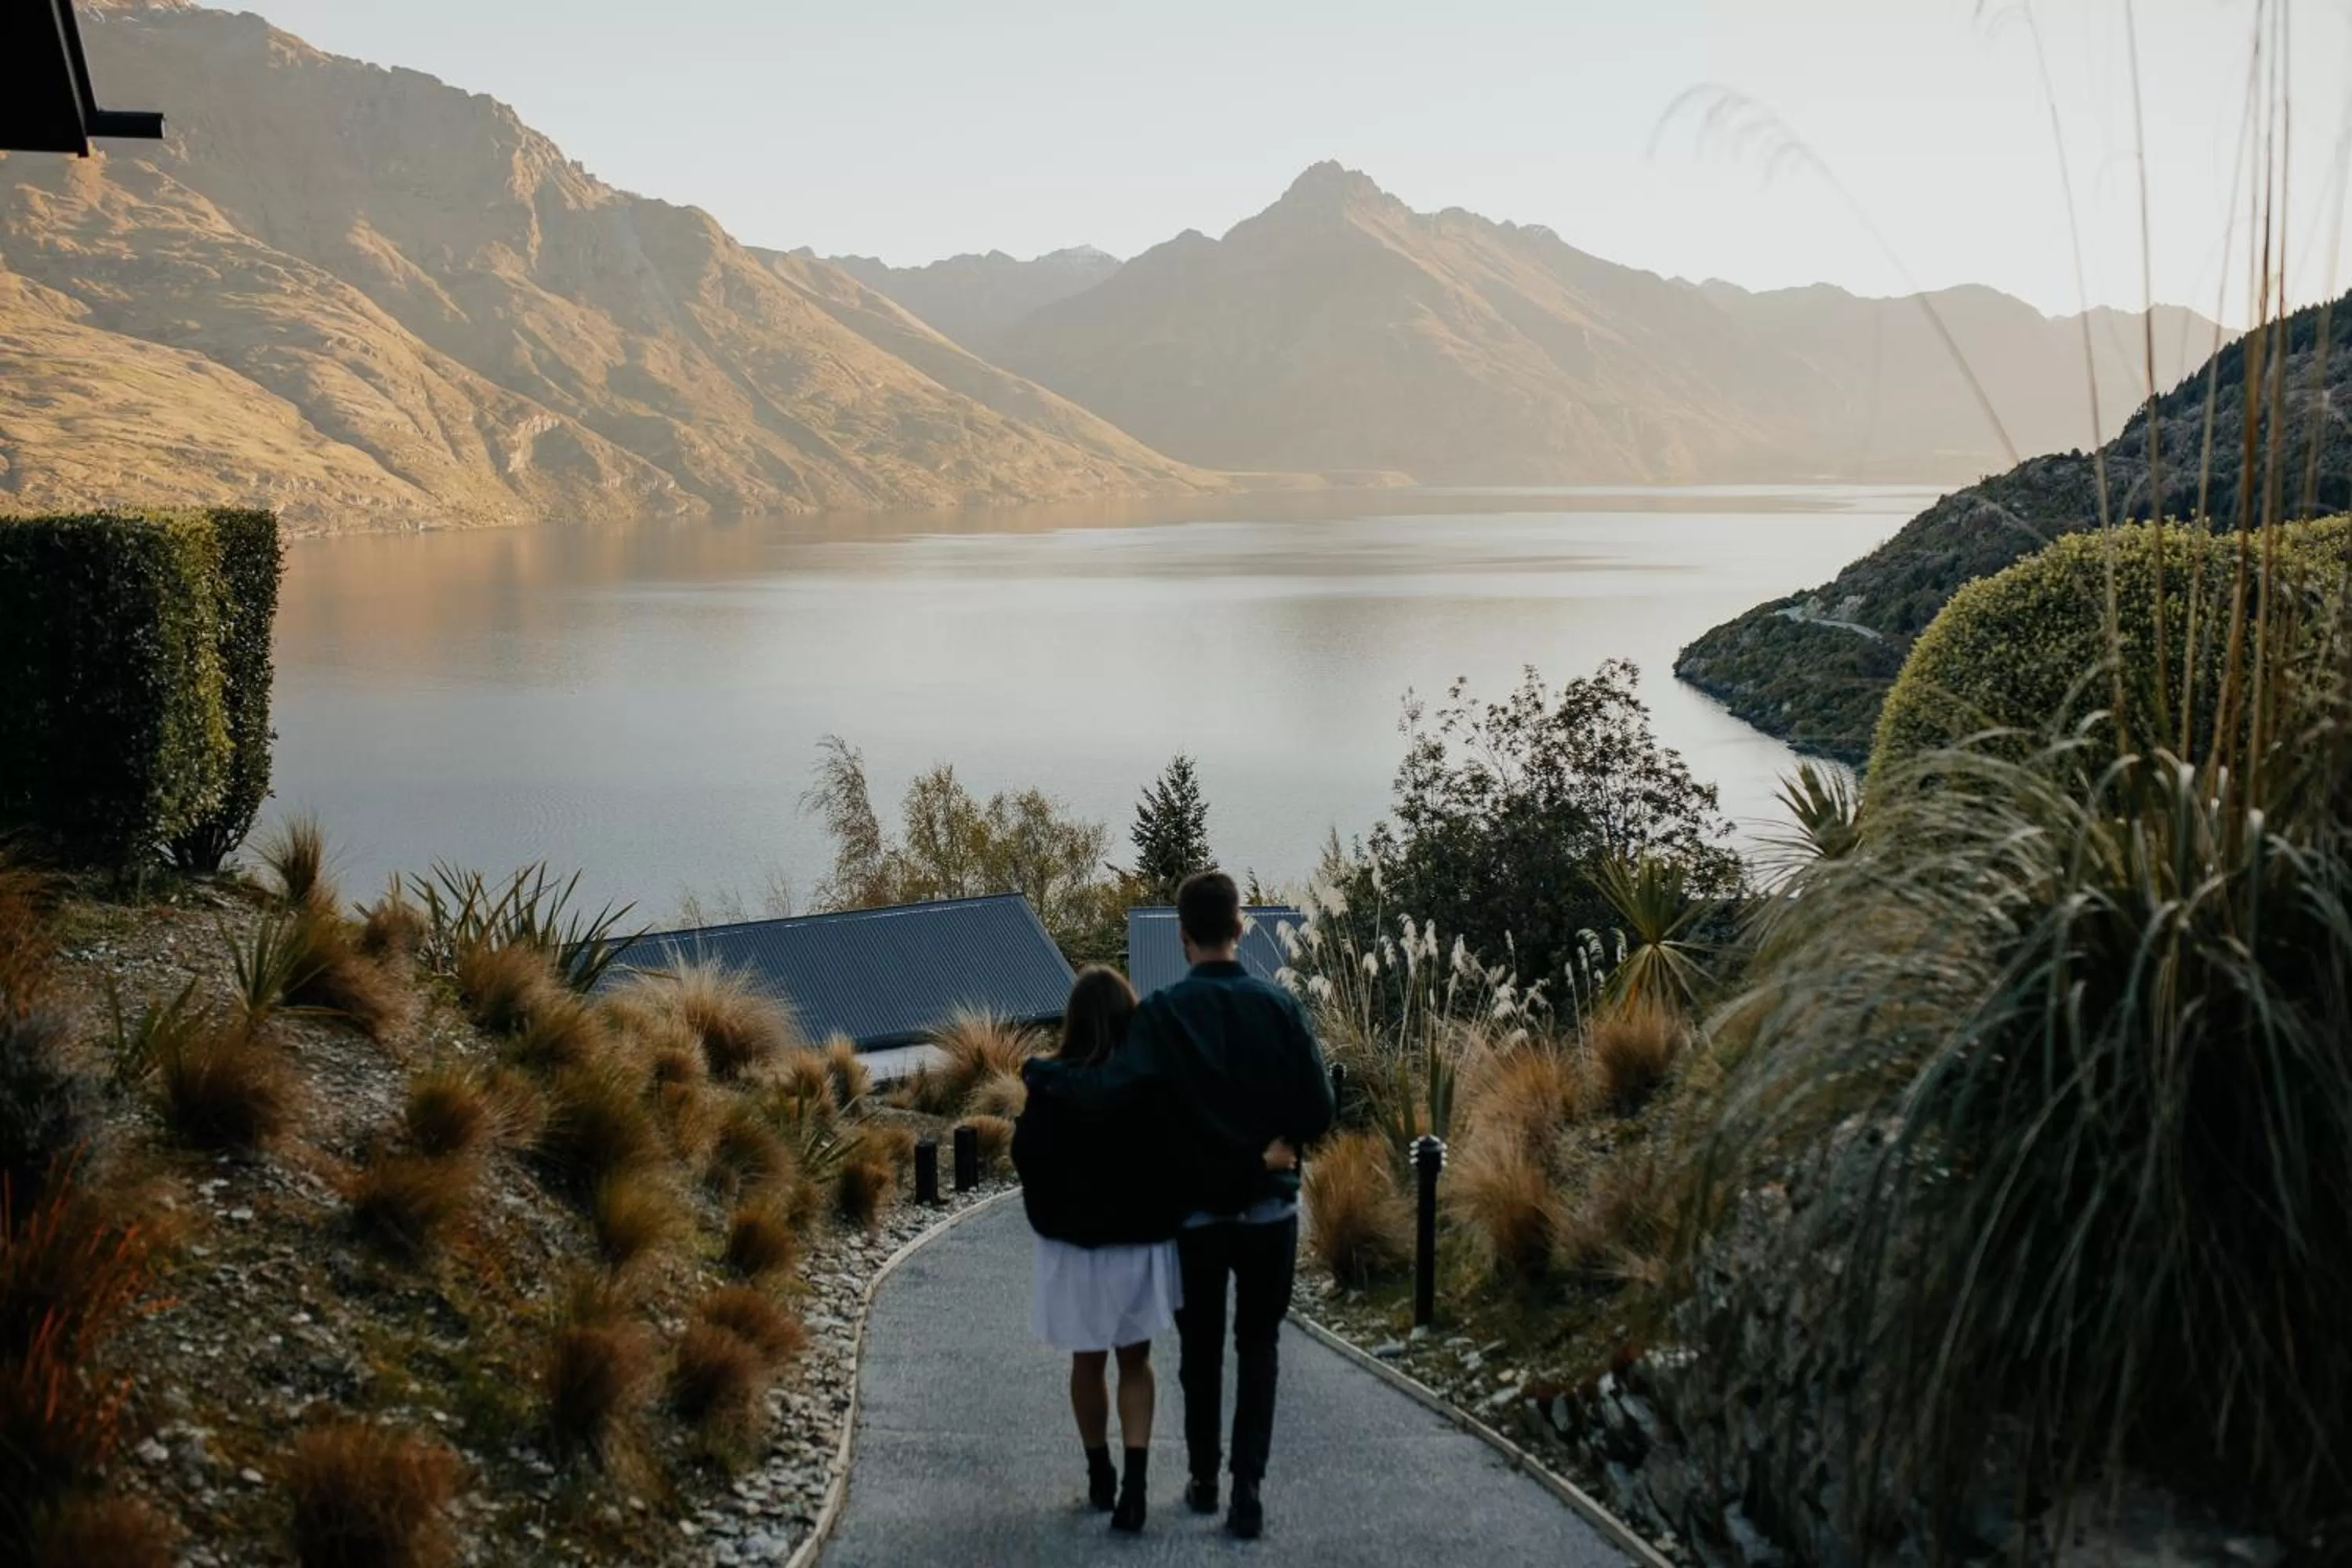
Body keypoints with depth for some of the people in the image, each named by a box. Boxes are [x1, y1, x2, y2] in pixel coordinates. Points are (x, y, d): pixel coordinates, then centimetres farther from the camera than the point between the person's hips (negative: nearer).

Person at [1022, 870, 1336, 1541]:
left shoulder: (1164, 1013, -15)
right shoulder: (1279, 1004, -8)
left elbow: (1110, 1090, -26)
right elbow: (1317, 1109, -10)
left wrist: (1039, 1071, -12)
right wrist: (1277, 1142, 8)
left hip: (1197, 1214, -1)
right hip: (1270, 1211, 1)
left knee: (1201, 1349, 17)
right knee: (1258, 1347, 11)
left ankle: (1204, 1481, 26)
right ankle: (1247, 1490, 2)